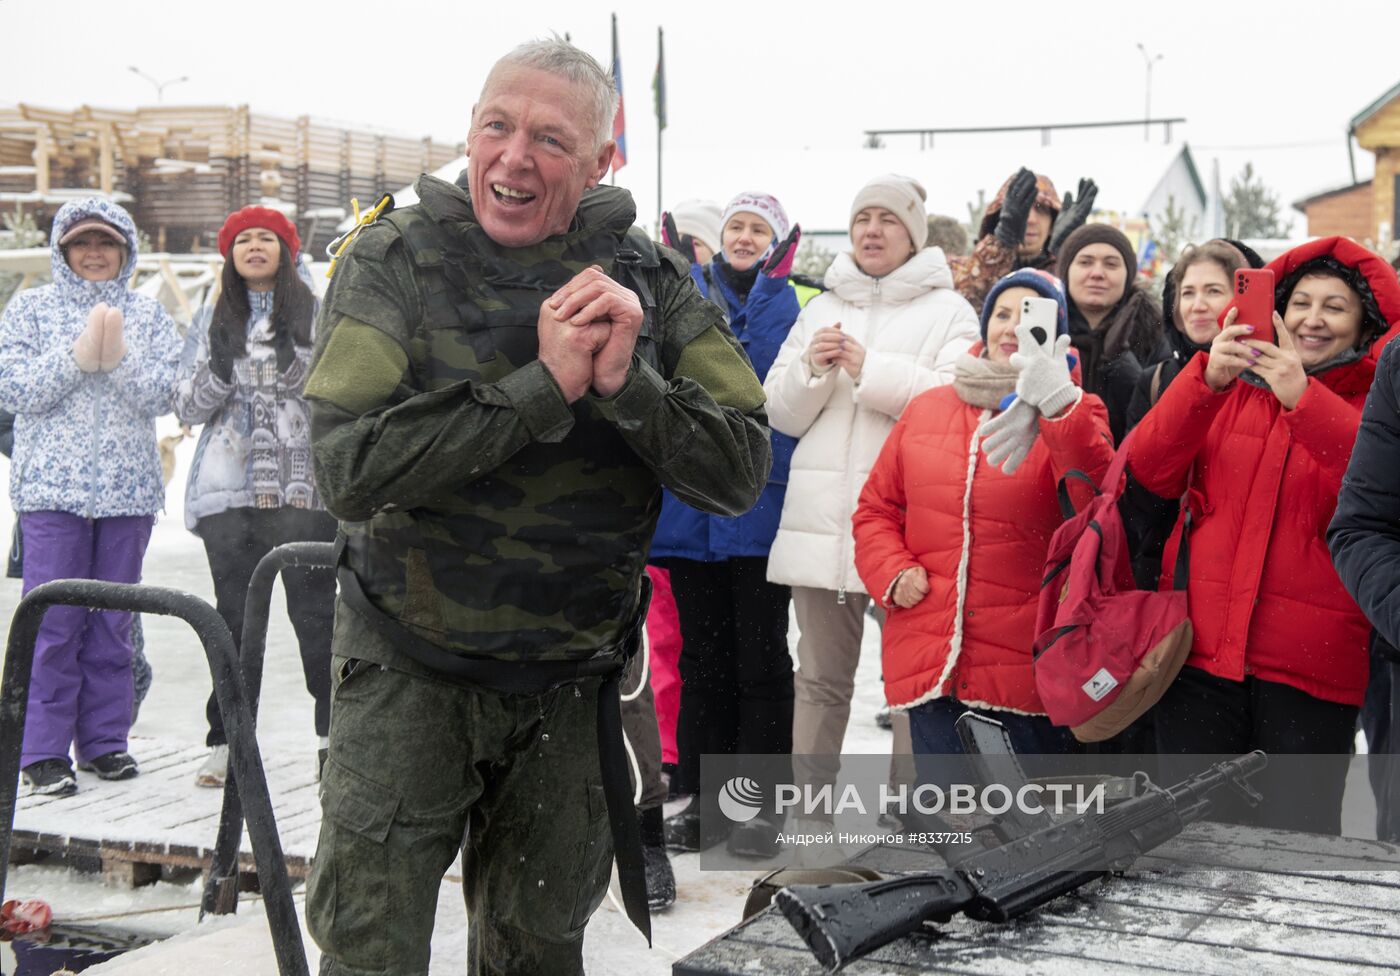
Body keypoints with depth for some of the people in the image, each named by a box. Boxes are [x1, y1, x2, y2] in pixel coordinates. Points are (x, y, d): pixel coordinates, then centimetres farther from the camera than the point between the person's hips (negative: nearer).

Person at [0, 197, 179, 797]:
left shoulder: (147, 314, 11)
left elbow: (165, 394, 0)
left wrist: (118, 357, -15)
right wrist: (77, 356, -14)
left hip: (129, 490, 2)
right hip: (51, 486, -2)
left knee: (113, 622, 6)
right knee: (53, 622, -5)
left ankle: (105, 740, 15)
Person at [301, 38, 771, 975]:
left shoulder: (648, 280, -3)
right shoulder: (394, 261, -9)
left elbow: (741, 473, -9)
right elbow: (350, 467, -22)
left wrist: (627, 385, -26)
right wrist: (544, 383, -25)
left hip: (570, 682, 2)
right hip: (408, 669, -2)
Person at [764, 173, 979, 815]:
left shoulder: (947, 310, 5)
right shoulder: (820, 309, 19)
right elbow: (781, 413, 14)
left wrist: (871, 370, -14)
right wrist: (812, 368, -5)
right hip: (821, 518, 4)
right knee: (820, 676, 9)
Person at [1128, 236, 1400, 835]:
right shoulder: (1233, 389, 13)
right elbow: (1149, 472, -1)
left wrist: (1305, 398, -25)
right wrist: (1206, 380, -16)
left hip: (1312, 671, -2)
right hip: (1203, 651, 2)